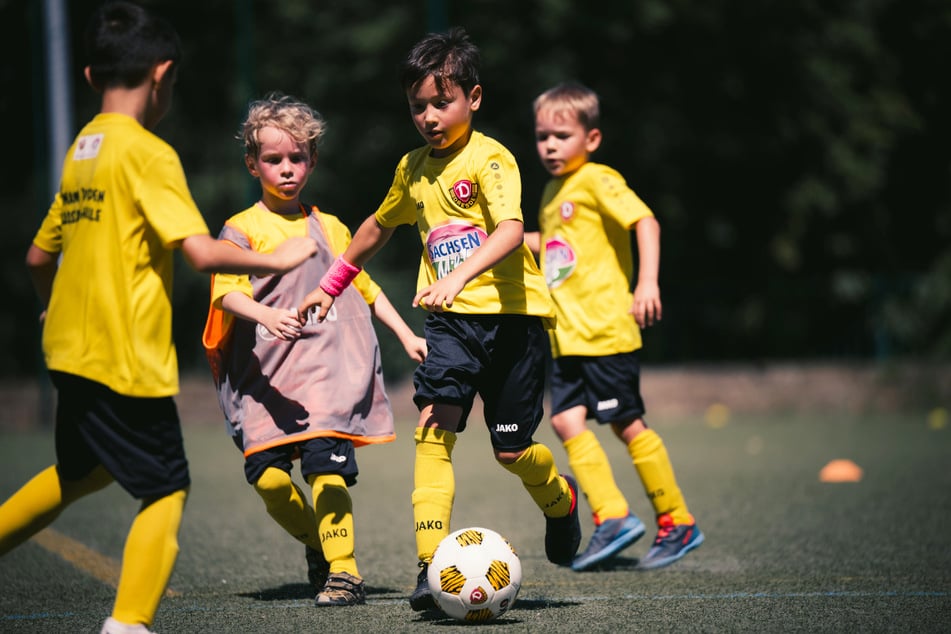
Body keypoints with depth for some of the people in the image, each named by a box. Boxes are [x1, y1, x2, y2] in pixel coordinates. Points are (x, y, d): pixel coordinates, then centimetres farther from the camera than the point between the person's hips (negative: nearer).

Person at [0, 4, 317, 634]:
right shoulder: (148, 153, -14)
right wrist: (279, 258, -7)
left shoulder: (80, 151, 10)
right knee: (167, 491, 1)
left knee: (83, 470, 27)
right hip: (127, 359, -8)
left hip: (71, 348, 8)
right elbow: (203, 251, -22)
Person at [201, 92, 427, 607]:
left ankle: (342, 571, -9)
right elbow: (226, 293, -11)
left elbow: (365, 288, 27)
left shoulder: (330, 229, 15)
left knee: (325, 461, -17)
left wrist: (407, 337, 22)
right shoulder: (242, 229, 3)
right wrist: (267, 317, -30)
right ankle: (316, 543, 19)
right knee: (267, 475, -9)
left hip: (328, 369, 1)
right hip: (264, 375, -1)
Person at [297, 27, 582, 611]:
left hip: (511, 312, -5)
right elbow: (380, 225, 29)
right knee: (435, 425, -16)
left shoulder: (490, 158, -11)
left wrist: (459, 275, -42)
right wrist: (332, 285, 32)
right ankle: (431, 563, -18)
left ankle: (559, 499, 38)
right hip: (453, 319, 5)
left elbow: (511, 231, -28)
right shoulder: (414, 168, 10)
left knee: (512, 450, 2)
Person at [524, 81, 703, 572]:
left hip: (605, 329, -8)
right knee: (566, 419, -6)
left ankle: (677, 522, 9)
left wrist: (648, 282, -30)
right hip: (566, 337, 8)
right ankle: (611, 517, -2)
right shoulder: (553, 191, 17)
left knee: (627, 424, -3)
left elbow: (645, 221, -20)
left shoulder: (597, 181, -8)